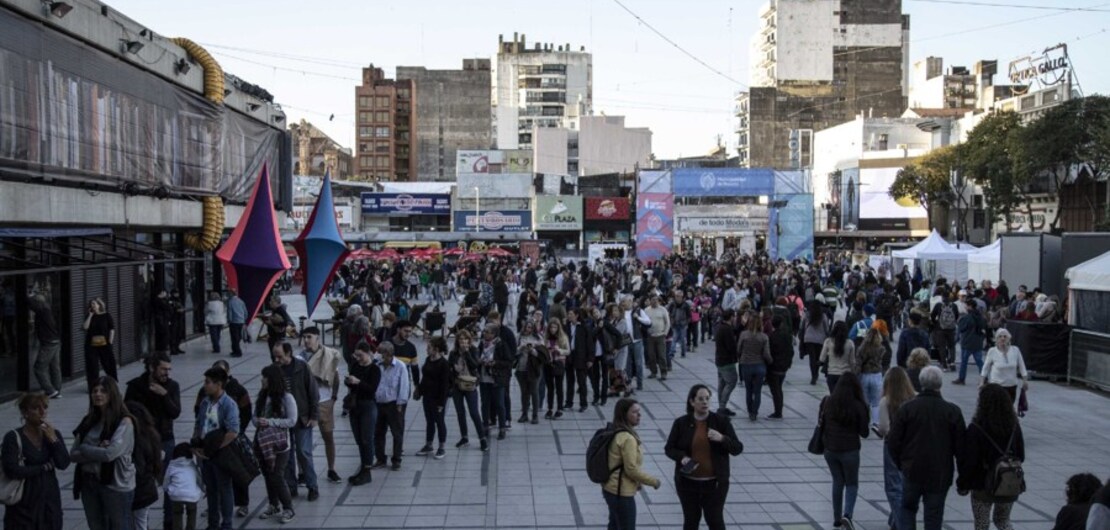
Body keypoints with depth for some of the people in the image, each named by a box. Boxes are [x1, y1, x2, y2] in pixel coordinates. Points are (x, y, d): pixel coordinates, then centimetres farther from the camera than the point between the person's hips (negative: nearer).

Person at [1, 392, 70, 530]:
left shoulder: (53, 434, 6)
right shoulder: (14, 437, -8)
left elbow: (64, 464, -3)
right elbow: (12, 470, -16)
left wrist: (53, 440, -14)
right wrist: (45, 467, -9)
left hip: (50, 502, 4)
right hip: (24, 504, -4)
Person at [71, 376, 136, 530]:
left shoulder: (124, 422, -11)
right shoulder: (89, 421, 8)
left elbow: (110, 453, -22)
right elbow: (73, 455, 2)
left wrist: (84, 448, -7)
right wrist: (97, 451, -15)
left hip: (116, 485, -6)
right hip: (89, 484, 6)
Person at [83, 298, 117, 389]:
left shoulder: (106, 316, 1)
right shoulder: (89, 316, 8)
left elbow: (112, 329, 0)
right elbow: (85, 327, -7)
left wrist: (110, 342, -7)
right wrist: (90, 315, -7)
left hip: (105, 345, -2)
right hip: (91, 345, 2)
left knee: (109, 364, 2)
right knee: (92, 366, 1)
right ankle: (93, 387, 9)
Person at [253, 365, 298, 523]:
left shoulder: (286, 397, -12)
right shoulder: (262, 395, 5)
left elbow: (292, 421, -15)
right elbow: (255, 416, 9)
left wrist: (270, 422, -21)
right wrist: (258, 422, -13)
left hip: (279, 444, -6)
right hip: (263, 442, 6)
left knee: (277, 476, -6)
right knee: (267, 475, 13)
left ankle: (288, 509, 8)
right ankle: (273, 506, 28)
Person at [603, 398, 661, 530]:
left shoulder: (615, 433, 6)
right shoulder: (627, 438, -24)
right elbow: (632, 469, -23)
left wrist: (637, 482, 17)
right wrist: (654, 481, -11)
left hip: (611, 488, 10)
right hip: (621, 492, -10)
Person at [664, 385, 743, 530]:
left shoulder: (721, 421, -5)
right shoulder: (681, 423, -4)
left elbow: (737, 448, -3)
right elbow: (669, 448, 4)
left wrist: (722, 439, -23)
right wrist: (682, 457, -16)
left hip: (714, 482, -1)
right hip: (688, 482, 1)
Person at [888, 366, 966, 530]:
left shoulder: (906, 408, -6)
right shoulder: (952, 411, -6)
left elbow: (893, 441, -5)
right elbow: (960, 445, -3)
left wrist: (901, 463, 11)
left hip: (912, 470, 0)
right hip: (940, 473, 0)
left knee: (908, 507, 19)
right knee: (934, 514, 9)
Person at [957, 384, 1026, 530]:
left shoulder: (976, 429, -19)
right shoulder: (1014, 426, -4)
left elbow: (969, 461, -17)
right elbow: (1021, 456, 5)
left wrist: (962, 485, -4)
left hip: (983, 486, -4)